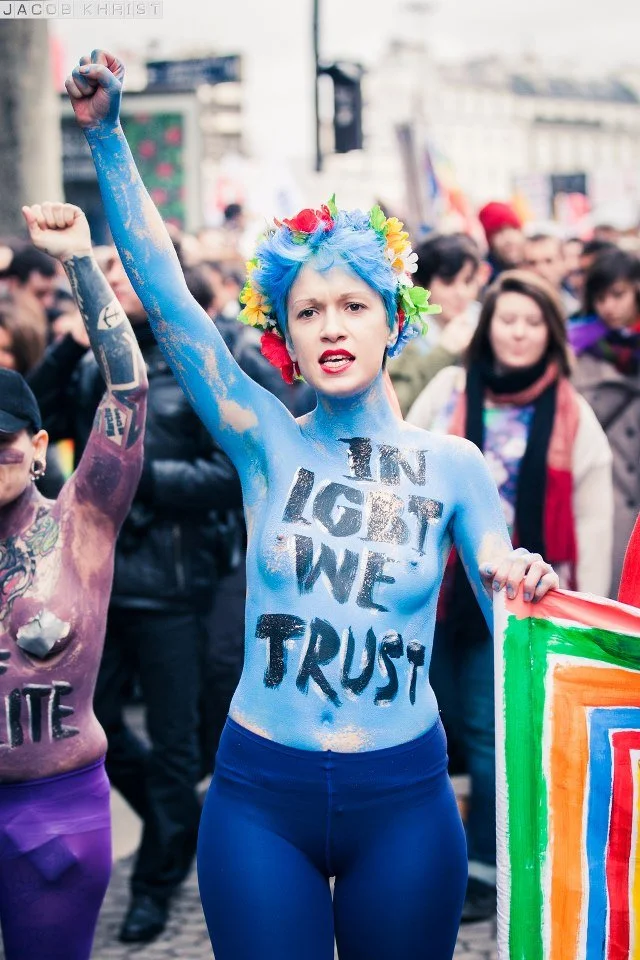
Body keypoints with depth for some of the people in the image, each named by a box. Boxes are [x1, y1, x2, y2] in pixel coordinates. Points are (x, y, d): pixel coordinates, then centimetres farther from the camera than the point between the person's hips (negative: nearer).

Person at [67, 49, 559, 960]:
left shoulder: (452, 464, 1)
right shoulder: (268, 443, -1)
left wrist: (522, 584, -19)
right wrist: (105, 134, -17)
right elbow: (165, 295, -10)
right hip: (260, 796, 0)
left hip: (404, 798, 1)